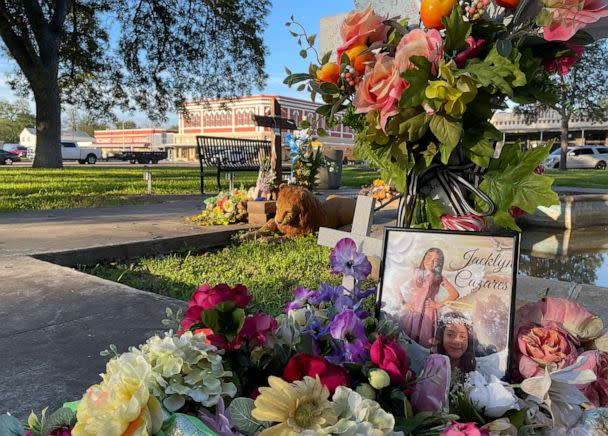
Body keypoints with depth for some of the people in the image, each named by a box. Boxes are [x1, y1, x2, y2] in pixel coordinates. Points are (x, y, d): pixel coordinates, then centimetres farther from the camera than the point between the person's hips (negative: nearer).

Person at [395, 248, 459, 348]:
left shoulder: (439, 278, 3)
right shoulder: (415, 273, 4)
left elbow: (455, 294, 1)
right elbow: (398, 287, 7)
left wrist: (439, 304, -3)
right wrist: (402, 304, 1)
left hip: (427, 314, 0)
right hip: (411, 312, 0)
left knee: (424, 343, 2)